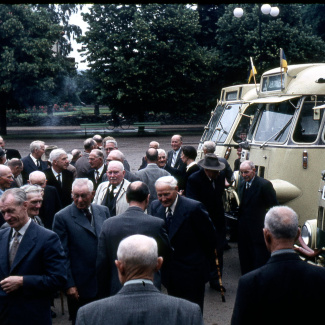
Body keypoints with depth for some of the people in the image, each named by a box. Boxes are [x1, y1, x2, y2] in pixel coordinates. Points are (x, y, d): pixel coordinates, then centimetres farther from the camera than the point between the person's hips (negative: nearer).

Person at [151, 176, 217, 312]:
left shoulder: (193, 208, -18)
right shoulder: (155, 206, 0)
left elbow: (210, 236, -8)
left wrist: (204, 259, 0)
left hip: (191, 271, -5)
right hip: (169, 272, 5)